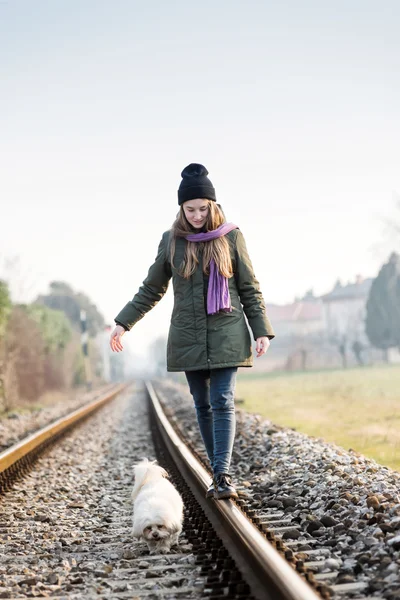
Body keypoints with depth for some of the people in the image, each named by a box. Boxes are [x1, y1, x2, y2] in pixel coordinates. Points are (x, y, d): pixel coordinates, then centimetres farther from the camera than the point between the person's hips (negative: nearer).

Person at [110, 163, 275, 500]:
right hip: (188, 336, 2)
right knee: (203, 405, 7)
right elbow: (151, 290, 11)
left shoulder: (231, 237, -1)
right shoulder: (172, 241, 3)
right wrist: (124, 323, 5)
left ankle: (223, 476, -14)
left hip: (226, 334, -2)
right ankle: (219, 474, 16)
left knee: (223, 402, -12)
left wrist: (262, 331, -4)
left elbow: (250, 289, 3)